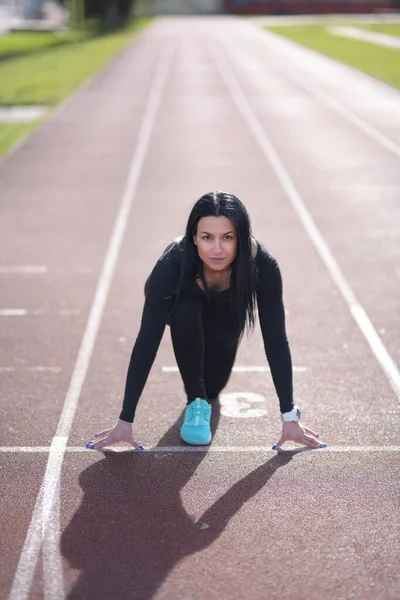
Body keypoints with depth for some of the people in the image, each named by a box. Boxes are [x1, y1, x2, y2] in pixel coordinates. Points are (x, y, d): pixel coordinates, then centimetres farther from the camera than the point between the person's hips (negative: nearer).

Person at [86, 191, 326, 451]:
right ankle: (196, 401, -13)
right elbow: (147, 340, -41)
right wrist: (125, 421, -42)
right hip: (188, 302, -1)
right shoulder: (173, 264, -43)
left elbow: (275, 340, -35)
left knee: (212, 385, 1)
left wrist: (290, 418, -35)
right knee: (185, 311, -35)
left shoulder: (262, 265, -40)